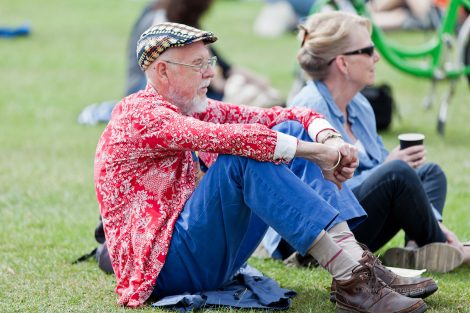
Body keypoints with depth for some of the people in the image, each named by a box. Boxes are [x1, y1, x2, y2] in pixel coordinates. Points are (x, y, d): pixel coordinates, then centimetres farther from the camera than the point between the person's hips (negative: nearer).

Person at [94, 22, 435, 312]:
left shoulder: (196, 108, 12)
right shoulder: (139, 114, -14)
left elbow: (280, 117, 6)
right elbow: (231, 138, -29)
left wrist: (330, 140, -15)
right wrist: (317, 152, -24)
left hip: (213, 256, 9)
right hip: (164, 267, -9)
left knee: (290, 132, -1)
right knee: (246, 156, -28)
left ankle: (362, 265, -17)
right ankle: (352, 279, -34)